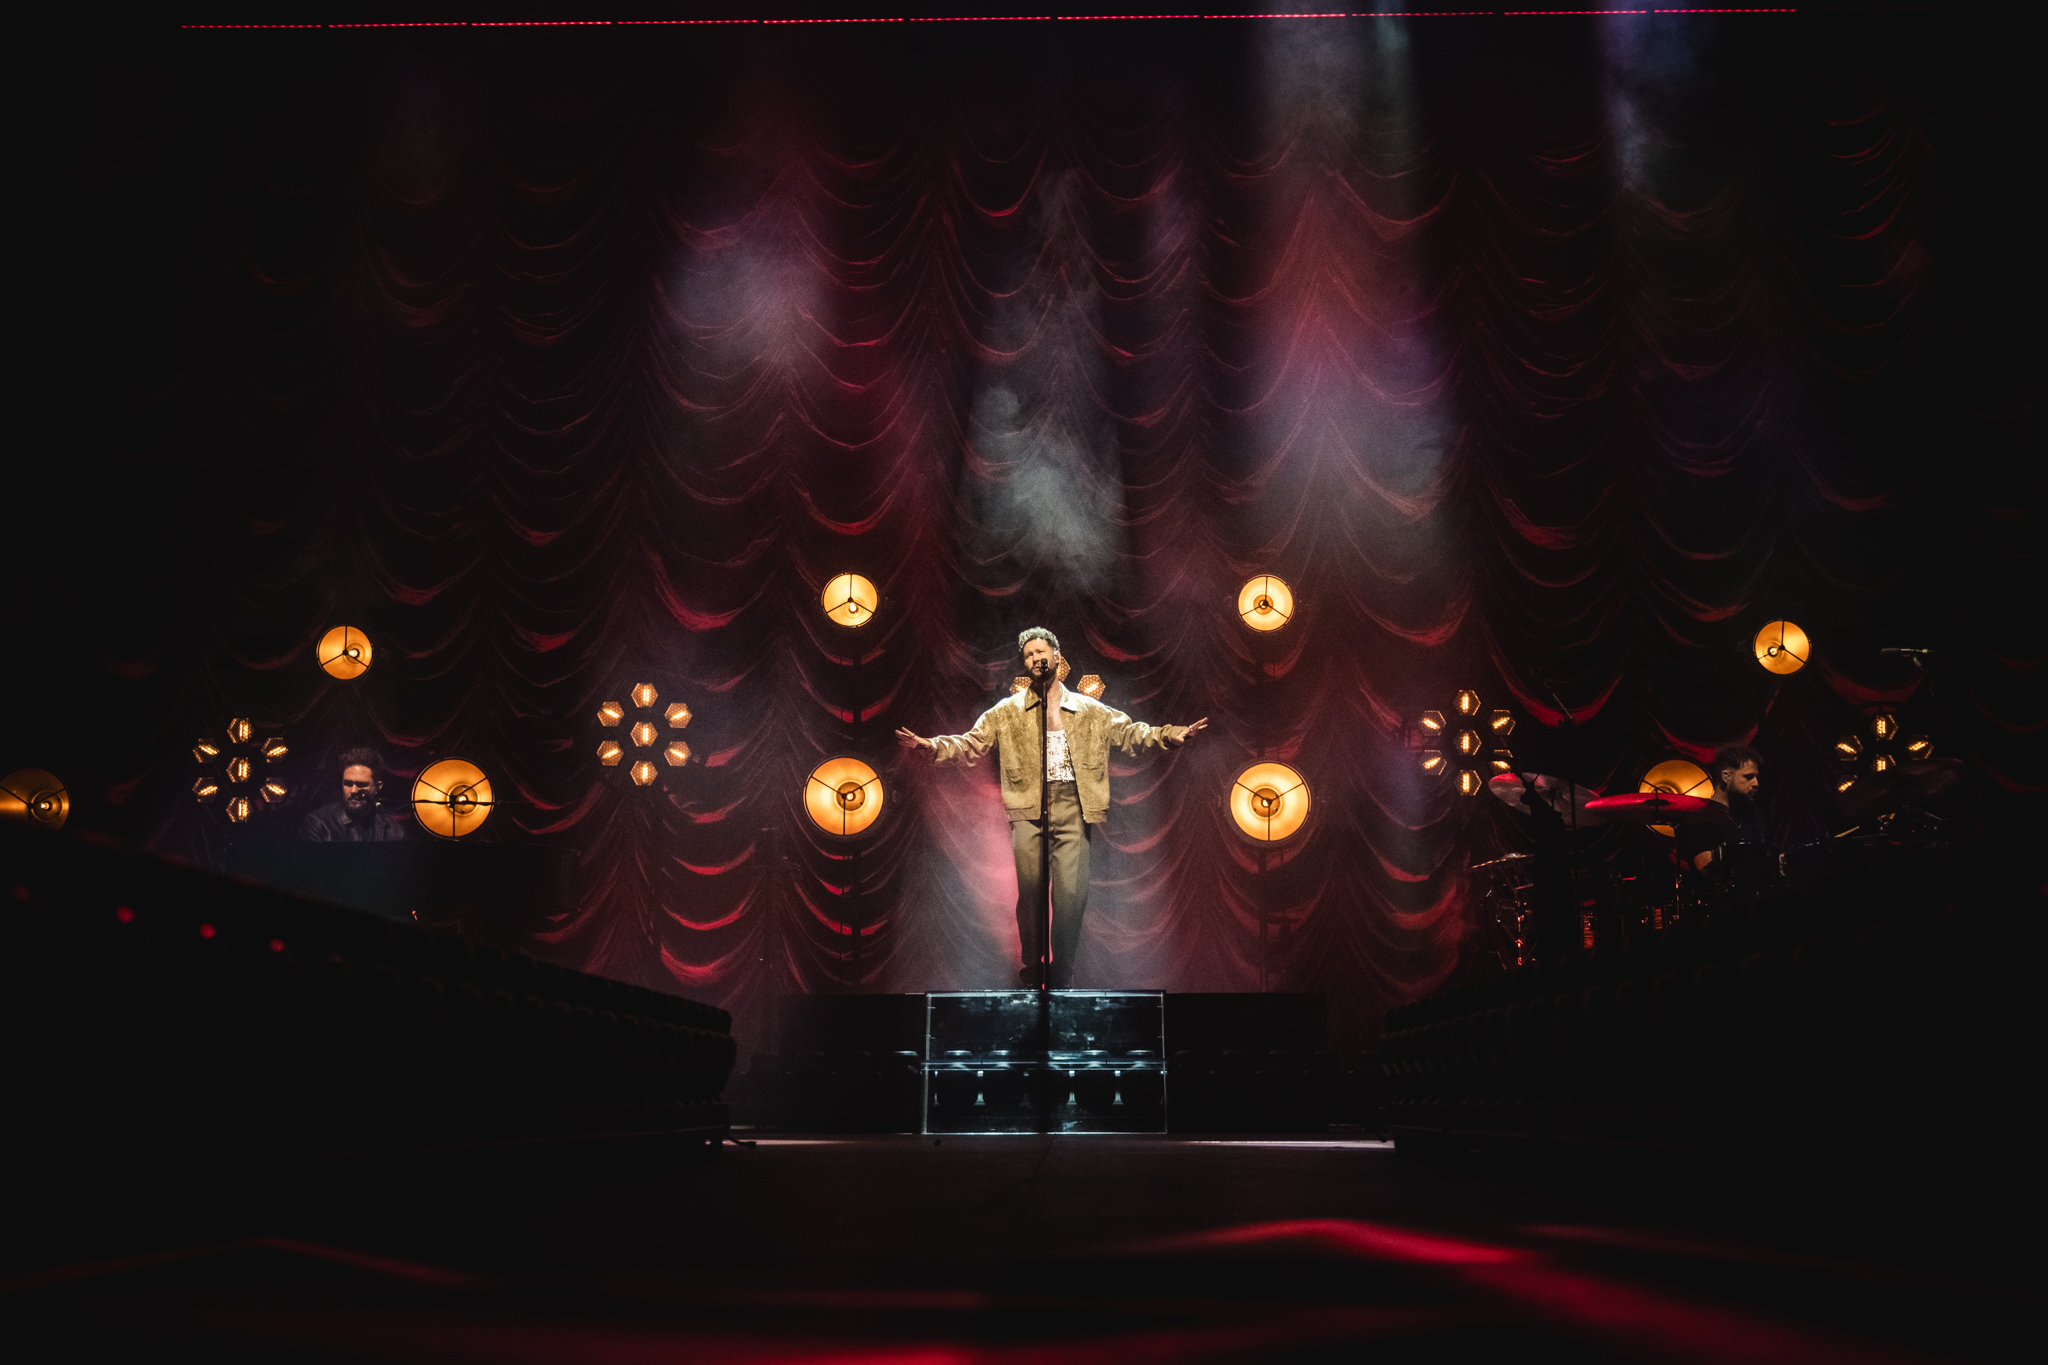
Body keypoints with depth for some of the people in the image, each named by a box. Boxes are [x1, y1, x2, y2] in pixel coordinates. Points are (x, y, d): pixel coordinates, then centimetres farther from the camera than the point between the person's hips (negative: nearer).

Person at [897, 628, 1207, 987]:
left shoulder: (1089, 710, 13)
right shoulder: (1007, 711, 12)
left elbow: (1128, 732, 10)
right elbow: (971, 743, 6)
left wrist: (1168, 735, -6)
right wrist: (934, 745, -11)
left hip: (1072, 809, 0)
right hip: (1028, 809, 0)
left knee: (1072, 894, -7)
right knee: (1030, 892, 0)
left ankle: (1062, 976, 6)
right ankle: (1032, 971, 16)